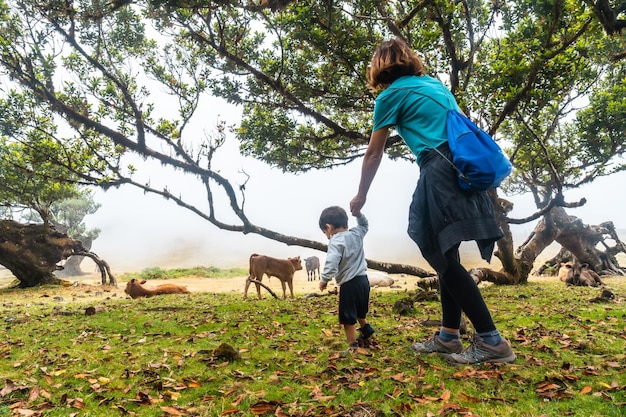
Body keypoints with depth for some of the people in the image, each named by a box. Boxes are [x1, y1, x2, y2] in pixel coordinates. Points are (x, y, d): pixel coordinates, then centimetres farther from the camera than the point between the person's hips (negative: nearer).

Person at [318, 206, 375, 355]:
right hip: (363, 279, 8)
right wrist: (358, 213, 16)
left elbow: (331, 263, -29)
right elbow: (364, 225, 28)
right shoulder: (356, 233, 5)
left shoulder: (336, 241, -17)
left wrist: (324, 279, -17)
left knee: (348, 317, 5)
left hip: (349, 284, -8)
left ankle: (353, 347, 10)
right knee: (359, 310, 31)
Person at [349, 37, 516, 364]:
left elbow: (374, 154, 9)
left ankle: (492, 341, -5)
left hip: (441, 169, -8)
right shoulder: (434, 83, 25)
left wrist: (361, 196, 19)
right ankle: (448, 336, 17)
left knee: (441, 256, -5)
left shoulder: (390, 95, 4)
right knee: (444, 253, 10)